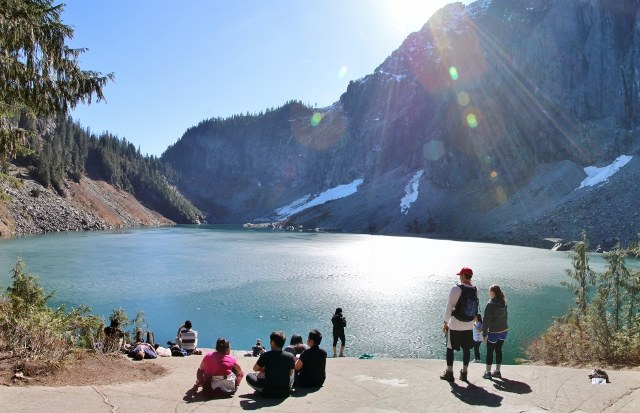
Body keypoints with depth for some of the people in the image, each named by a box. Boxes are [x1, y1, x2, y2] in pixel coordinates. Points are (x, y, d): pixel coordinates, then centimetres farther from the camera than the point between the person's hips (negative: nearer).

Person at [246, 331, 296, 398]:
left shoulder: (265, 356, -15)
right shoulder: (290, 356, -9)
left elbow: (255, 369, 2)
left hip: (268, 393, -3)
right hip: (286, 392, 3)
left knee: (249, 376, 16)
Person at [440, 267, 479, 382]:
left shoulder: (456, 288, -17)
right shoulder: (475, 291, -2)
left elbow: (449, 307, -16)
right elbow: (474, 308, 6)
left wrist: (446, 322, -7)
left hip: (455, 325, -5)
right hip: (469, 326, 5)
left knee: (450, 349, 8)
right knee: (466, 349, 14)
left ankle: (449, 373, 14)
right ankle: (464, 373, 23)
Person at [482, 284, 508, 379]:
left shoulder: (491, 304, -18)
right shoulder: (503, 303, 4)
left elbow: (486, 320, -17)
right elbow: (505, 317, 14)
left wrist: (484, 333, -12)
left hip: (494, 332, -7)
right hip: (504, 331, 7)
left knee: (490, 351, 4)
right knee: (498, 350, 15)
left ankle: (488, 372, 10)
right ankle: (497, 371, 22)